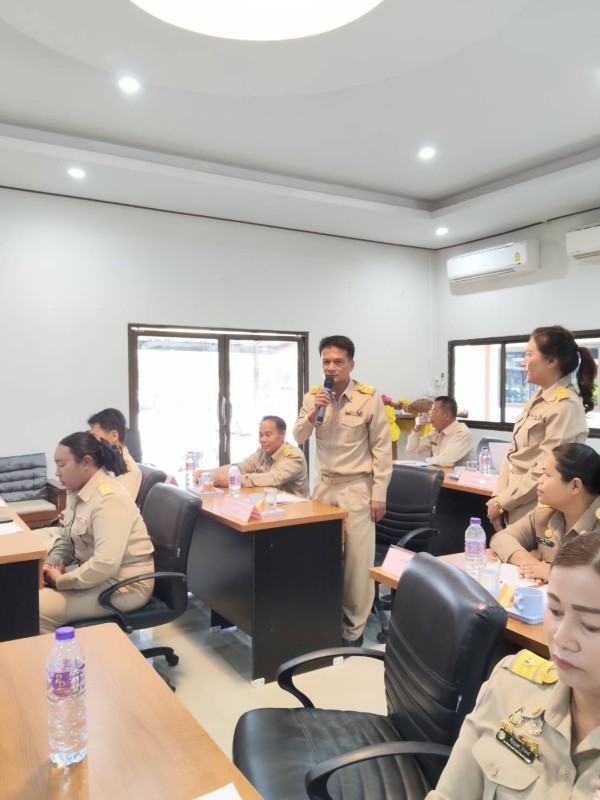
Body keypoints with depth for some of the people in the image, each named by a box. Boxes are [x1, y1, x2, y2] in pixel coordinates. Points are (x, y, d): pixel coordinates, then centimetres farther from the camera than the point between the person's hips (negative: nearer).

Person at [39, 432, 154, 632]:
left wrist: (60, 581, -19)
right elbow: (65, 538, 16)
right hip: (94, 572, 9)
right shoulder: (81, 492, 5)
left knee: (35, 609, -17)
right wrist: (49, 565, -3)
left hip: (123, 585, -9)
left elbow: (105, 564, -31)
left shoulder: (109, 498, -25)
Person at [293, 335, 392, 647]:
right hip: (323, 486, 4)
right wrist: (314, 412, -15)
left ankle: (353, 630, 18)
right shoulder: (314, 396, 3)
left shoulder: (369, 399, -10)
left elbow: (382, 449, -6)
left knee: (357, 561, 2)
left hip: (356, 488, -4)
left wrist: (379, 493, -8)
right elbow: (299, 438, 3)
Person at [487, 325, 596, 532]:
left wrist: (503, 502, -12)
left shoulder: (566, 406, -17)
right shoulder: (539, 398, 9)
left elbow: (545, 471, -21)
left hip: (536, 515, -8)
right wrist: (499, 497, -1)